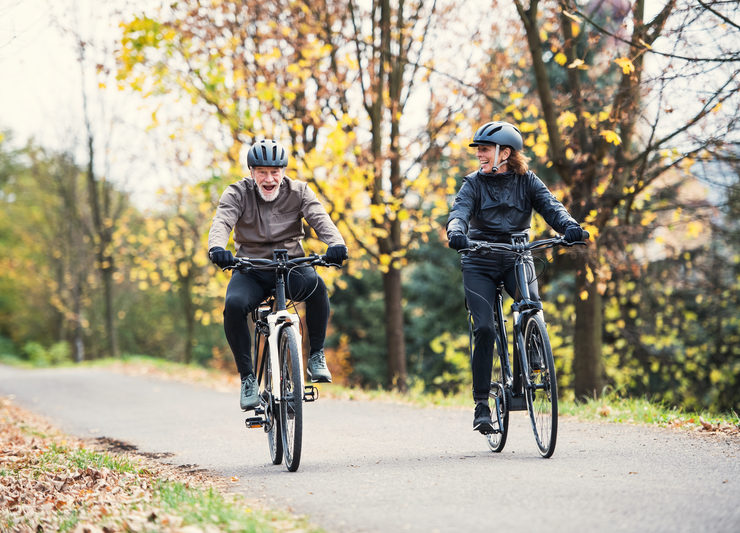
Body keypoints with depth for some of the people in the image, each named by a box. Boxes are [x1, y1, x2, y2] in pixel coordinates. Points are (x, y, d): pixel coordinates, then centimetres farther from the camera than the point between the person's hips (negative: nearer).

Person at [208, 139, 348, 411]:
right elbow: (221, 221, -19)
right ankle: (247, 377, -16)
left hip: (290, 266, 0)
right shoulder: (237, 193, -2)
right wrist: (217, 248, -43)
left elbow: (320, 218, -16)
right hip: (250, 269, 0)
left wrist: (336, 244, -38)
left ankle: (316, 355, -16)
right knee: (234, 304, -31)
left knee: (315, 284, -34)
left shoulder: (298, 191, 0)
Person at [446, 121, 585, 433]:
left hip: (517, 258, 1)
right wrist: (456, 233, -42)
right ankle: (481, 404, -6)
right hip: (480, 264, -1)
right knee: (484, 328, -14)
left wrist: (569, 226, -36)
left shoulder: (526, 181, 0)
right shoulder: (474, 183, -2)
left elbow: (550, 205, -14)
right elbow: (459, 212, -18)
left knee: (532, 307, -28)